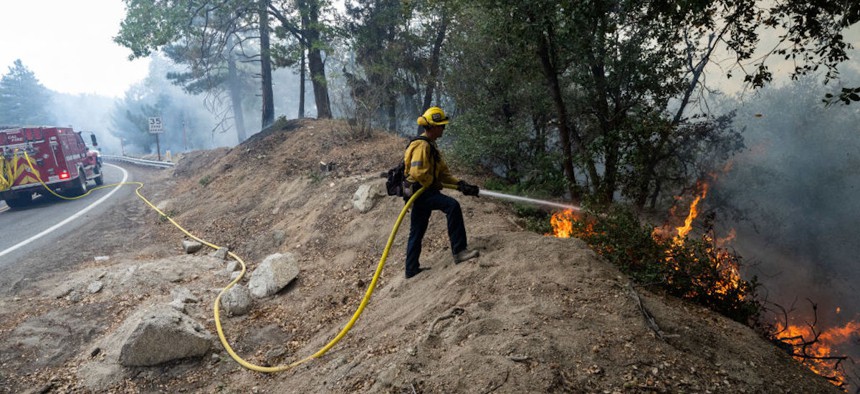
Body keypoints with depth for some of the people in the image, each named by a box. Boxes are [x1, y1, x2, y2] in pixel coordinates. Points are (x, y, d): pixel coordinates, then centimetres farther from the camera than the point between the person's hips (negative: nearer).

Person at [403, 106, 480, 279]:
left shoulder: (431, 145, 17)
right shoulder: (422, 145, -16)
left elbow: (443, 172, 14)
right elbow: (417, 172, -28)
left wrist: (460, 184, 1)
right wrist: (432, 184, -13)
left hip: (422, 193, 11)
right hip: (420, 191, -11)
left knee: (417, 232, 15)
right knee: (452, 206, -25)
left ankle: (412, 269, 25)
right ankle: (459, 251, -24)